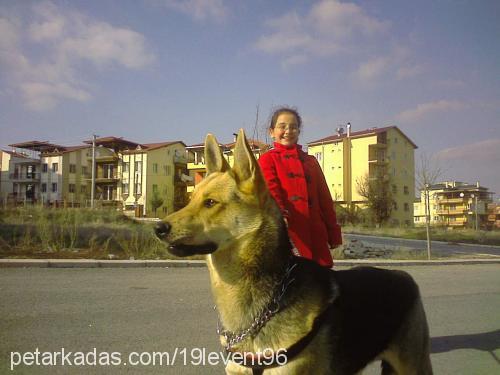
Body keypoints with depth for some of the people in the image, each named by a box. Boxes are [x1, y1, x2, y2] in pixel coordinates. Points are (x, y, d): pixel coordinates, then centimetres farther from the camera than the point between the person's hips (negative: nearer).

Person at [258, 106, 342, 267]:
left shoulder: (311, 161, 20)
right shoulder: (268, 159, 6)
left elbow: (324, 198, 19)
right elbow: (270, 190, -12)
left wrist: (333, 232, 12)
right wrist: (279, 214, -32)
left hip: (315, 233, 5)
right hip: (286, 230, -4)